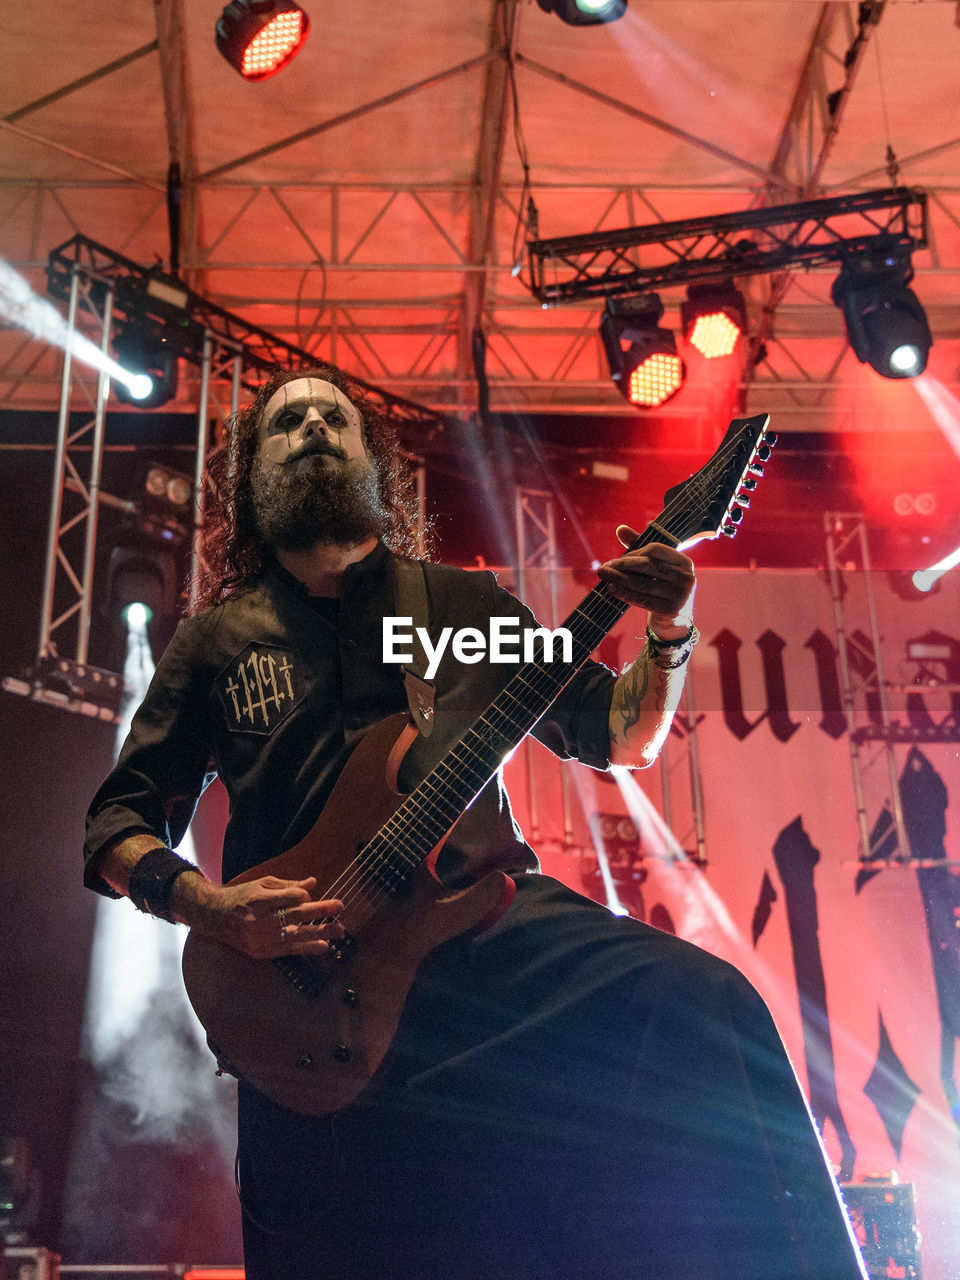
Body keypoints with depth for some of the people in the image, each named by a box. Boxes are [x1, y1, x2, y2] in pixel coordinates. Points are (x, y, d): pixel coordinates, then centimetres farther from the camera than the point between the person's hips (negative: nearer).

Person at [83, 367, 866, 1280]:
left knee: (699, 1001, -24)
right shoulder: (219, 638, 13)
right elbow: (116, 824, 12)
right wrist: (206, 907, -9)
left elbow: (621, 735, 16)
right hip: (310, 974, 0)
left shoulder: (465, 604, 16)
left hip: (492, 920, 1)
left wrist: (670, 637, -4)